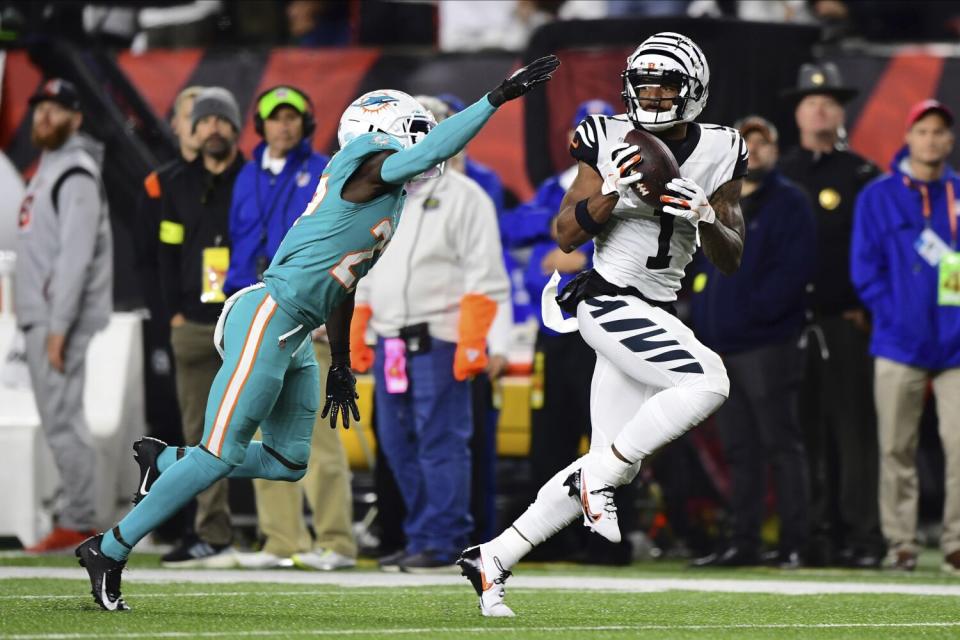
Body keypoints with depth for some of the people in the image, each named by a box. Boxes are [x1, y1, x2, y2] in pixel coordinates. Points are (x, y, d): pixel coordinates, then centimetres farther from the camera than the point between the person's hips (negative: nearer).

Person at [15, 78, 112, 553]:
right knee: (59, 419, 11)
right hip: (38, 315, 10)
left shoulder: (76, 174, -12)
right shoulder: (48, 167, 19)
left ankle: (78, 522, -9)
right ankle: (76, 517, 14)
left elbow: (76, 255, -20)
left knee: (61, 417, -10)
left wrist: (59, 327, -23)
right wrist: (41, 321, 16)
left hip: (60, 315, -10)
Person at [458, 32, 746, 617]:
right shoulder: (611, 142, -6)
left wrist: (707, 219, -16)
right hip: (608, 300, -6)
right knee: (708, 383, -27)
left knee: (613, 470, 7)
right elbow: (567, 235, -5)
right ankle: (598, 476, -14)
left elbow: (732, 260, 4)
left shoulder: (718, 156, 3)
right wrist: (610, 194, -21)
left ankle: (493, 559, 16)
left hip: (657, 315, 6)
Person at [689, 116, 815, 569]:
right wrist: (704, 318, 7)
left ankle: (793, 543, -5)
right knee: (739, 450, 9)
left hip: (767, 346, -7)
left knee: (781, 445, -5)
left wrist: (751, 311, -17)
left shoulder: (788, 203, -2)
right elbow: (700, 265, 22)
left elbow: (792, 271, -13)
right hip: (719, 345, 7)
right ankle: (744, 543, 13)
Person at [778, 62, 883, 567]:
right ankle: (816, 536, 5)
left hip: (845, 322, -3)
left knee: (853, 429, -7)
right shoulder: (777, 176, 13)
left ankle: (861, 537, -7)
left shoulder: (860, 175, 5)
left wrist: (866, 307, -6)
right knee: (804, 432, 2)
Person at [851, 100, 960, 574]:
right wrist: (895, 315, -7)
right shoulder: (878, 197, 5)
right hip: (900, 343, -1)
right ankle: (900, 542, 8)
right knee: (896, 448, 1)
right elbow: (864, 268, 2)